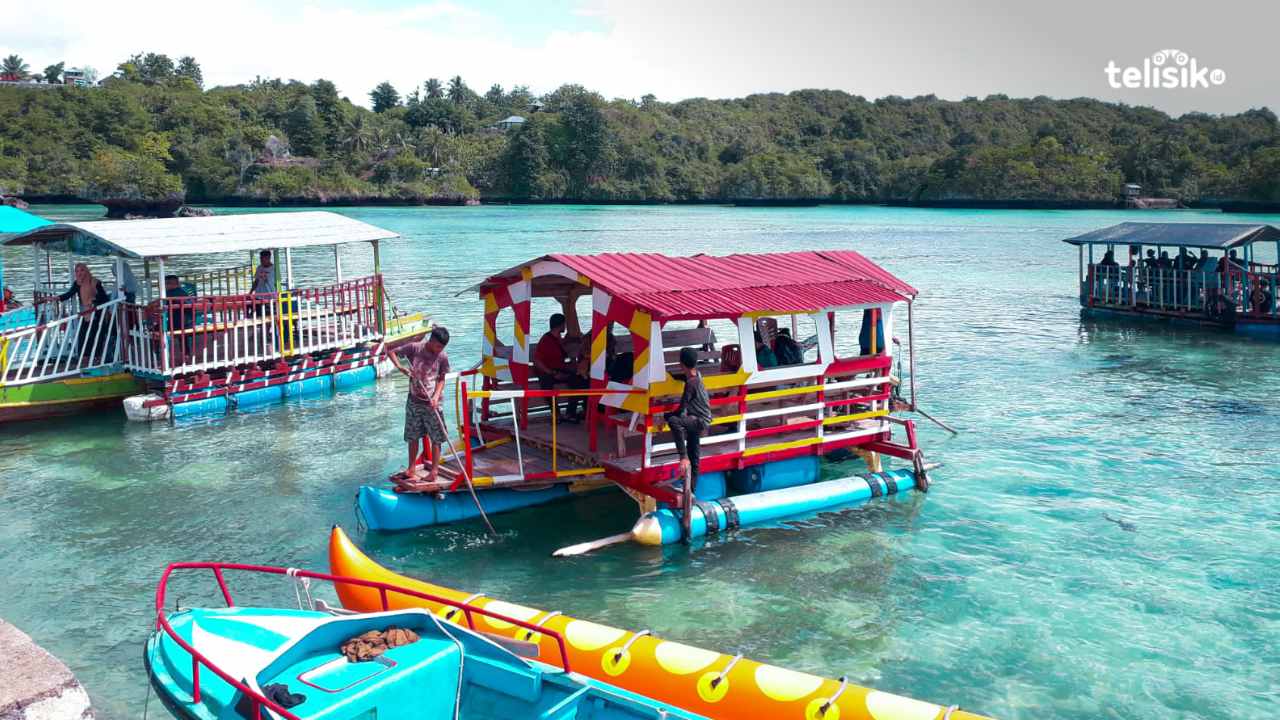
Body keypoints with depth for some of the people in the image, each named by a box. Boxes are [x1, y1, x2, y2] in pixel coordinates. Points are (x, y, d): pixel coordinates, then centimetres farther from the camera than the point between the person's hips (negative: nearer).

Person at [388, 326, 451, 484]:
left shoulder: (442, 357, -6)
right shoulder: (414, 348, -8)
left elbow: (441, 379, -1)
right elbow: (393, 352, 2)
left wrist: (436, 396, -16)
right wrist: (400, 367, -15)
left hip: (431, 403, -1)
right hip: (414, 401, 1)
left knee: (436, 438, 0)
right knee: (413, 436, 12)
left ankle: (434, 471, 10)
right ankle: (412, 469, 25)